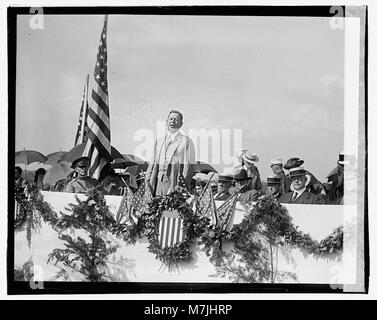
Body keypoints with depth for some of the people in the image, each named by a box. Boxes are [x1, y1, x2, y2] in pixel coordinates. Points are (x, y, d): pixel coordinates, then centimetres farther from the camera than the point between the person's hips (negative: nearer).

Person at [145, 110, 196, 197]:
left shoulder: (186, 141, 3)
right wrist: (148, 182, 5)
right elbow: (152, 164, 17)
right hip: (159, 184, 4)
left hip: (175, 183, -4)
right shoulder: (159, 142, 18)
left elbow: (190, 166, -3)